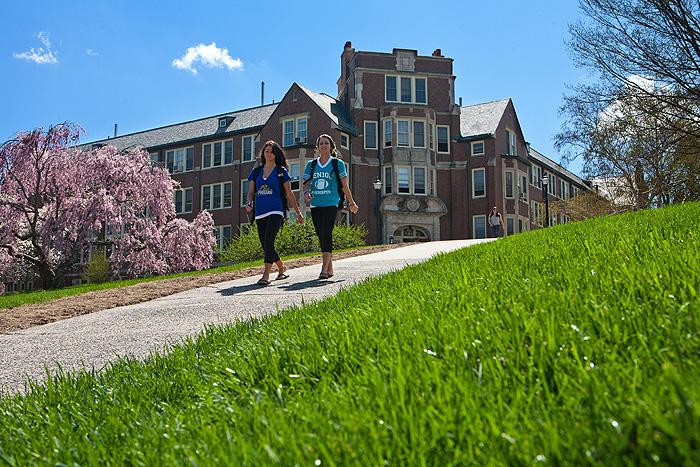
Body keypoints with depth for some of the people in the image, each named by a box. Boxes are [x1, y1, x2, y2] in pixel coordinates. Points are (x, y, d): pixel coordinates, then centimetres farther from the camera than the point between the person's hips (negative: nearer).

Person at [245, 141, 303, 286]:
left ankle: (266, 275, -20)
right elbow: (251, 192, 13)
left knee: (268, 241, -19)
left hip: (275, 211, -5)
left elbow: (289, 193, 8)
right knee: (265, 245, 8)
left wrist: (298, 212, 8)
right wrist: (249, 203, -9)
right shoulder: (256, 171, 15)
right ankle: (282, 267, 30)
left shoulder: (281, 171, 5)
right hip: (260, 213, 5)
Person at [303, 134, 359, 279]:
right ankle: (330, 268, 18)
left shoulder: (338, 163, 4)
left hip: (331, 204, -4)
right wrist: (306, 192, -11)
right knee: (321, 236, 7)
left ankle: (324, 268, -22)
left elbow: (344, 185, 8)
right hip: (315, 205, 4)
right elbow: (306, 184, 11)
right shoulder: (311, 164, 12)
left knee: (327, 234, -17)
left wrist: (352, 203, 13)